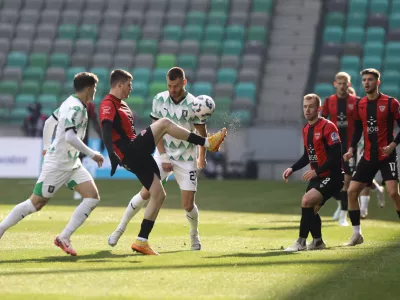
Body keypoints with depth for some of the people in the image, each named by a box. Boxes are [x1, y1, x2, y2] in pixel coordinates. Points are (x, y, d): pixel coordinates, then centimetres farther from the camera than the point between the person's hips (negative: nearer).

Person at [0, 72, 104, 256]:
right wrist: (92, 154, -24)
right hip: (58, 164, -9)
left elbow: (49, 122, 22)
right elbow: (70, 137, -30)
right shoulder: (76, 108, -19)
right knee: (36, 203, -2)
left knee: (93, 197, -6)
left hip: (72, 164, 9)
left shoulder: (70, 103, 11)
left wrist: (47, 147, 31)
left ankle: (64, 237, -7)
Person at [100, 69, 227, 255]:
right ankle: (208, 143, -11)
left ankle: (142, 241, 9)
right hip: (129, 153, -10)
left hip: (138, 154, 10)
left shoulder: (121, 104, 22)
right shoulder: (108, 105, -9)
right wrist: (112, 154, -40)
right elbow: (106, 131, -25)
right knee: (164, 123, -18)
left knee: (158, 194, 7)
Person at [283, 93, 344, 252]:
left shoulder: (327, 127, -16)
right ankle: (317, 241, 26)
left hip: (332, 176, -9)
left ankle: (301, 242, -12)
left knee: (307, 200, -21)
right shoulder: (306, 130, 10)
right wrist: (292, 168, 6)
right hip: (317, 177, 9)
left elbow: (336, 156, -20)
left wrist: (317, 171, -22)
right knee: (311, 209, 8)